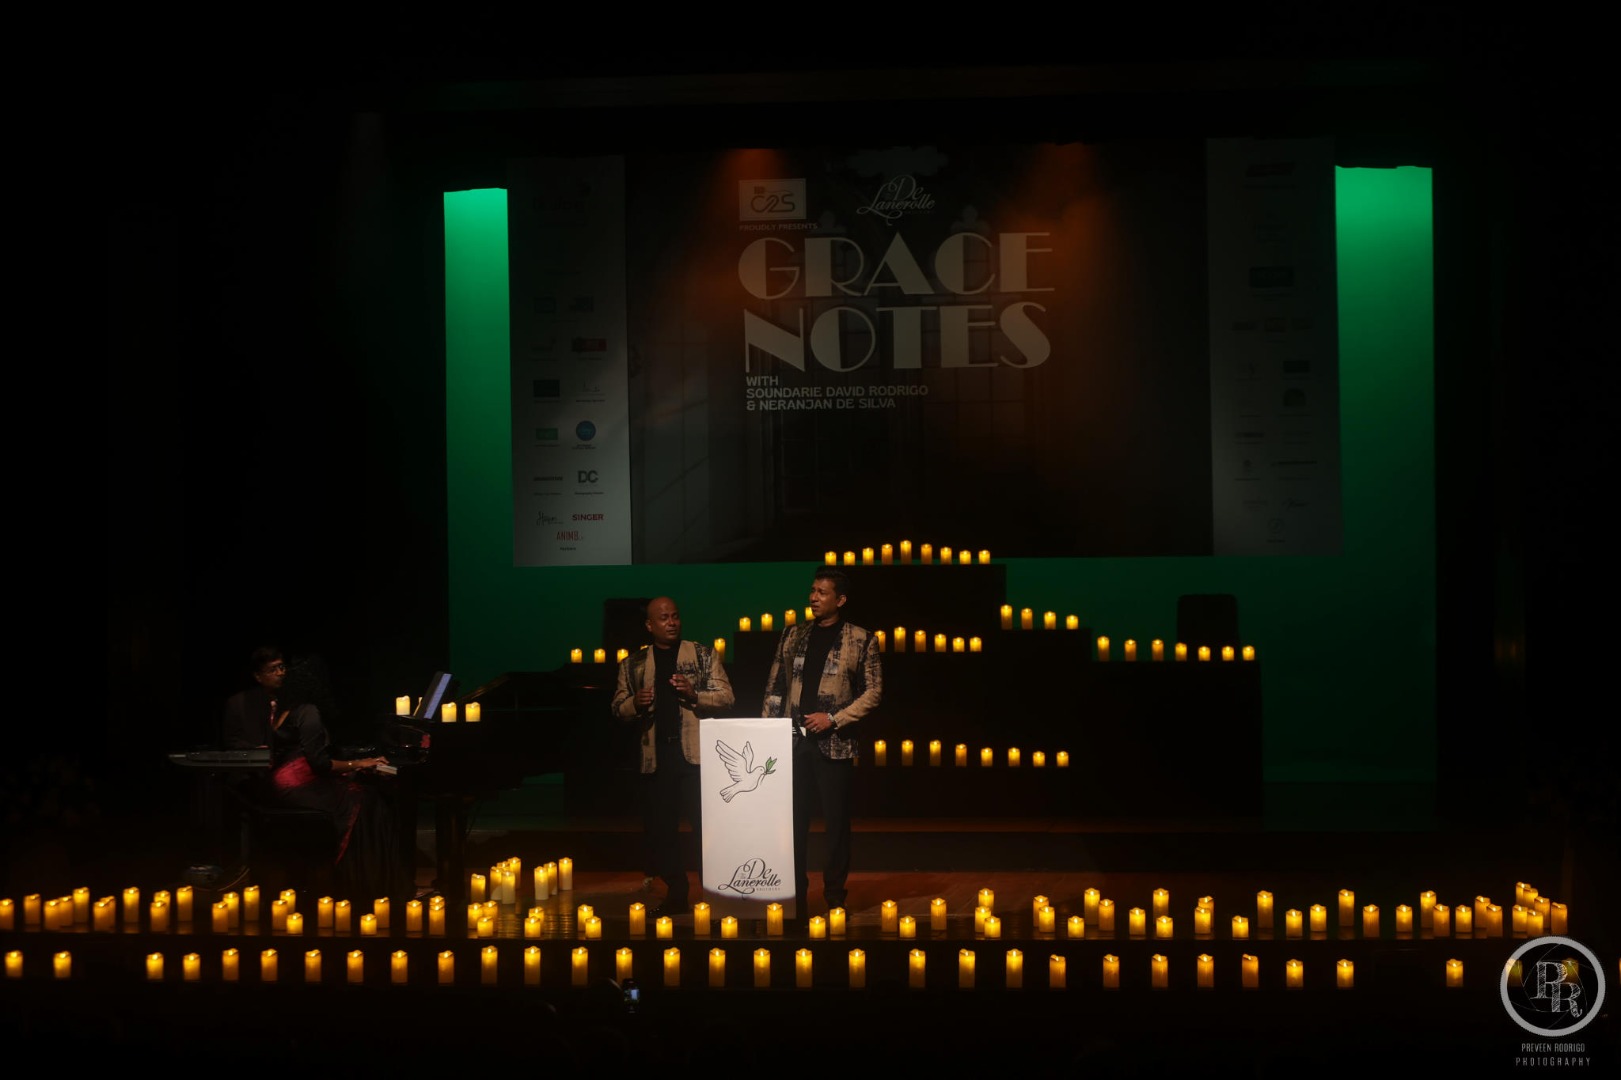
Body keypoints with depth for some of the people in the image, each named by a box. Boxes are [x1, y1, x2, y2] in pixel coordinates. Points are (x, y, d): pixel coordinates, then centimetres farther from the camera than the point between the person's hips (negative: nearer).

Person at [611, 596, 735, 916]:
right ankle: (676, 894, 19)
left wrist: (694, 695, -18)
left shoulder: (704, 655, 5)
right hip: (655, 757, 3)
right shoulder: (633, 664, 11)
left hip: (696, 754, -3)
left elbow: (726, 696, 0)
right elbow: (618, 707, 11)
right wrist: (635, 703, -11)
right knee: (660, 829, 7)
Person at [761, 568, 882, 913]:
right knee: (793, 819, 6)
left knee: (836, 821, 2)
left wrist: (833, 719, -11)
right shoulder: (793, 636, 11)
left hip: (834, 745, -3)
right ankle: (795, 894, 15)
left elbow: (873, 692, -3)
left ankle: (835, 894, 12)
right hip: (793, 741, 3)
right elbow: (775, 687, 11)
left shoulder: (861, 640, 0)